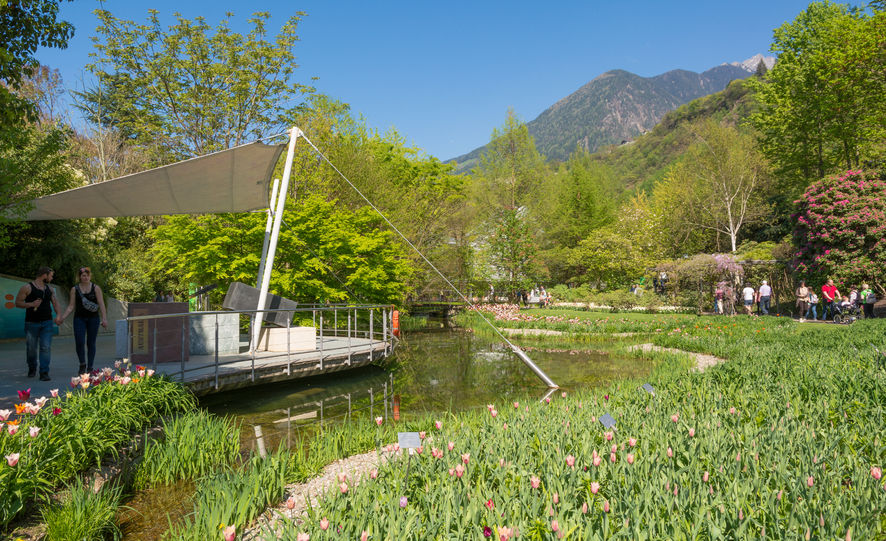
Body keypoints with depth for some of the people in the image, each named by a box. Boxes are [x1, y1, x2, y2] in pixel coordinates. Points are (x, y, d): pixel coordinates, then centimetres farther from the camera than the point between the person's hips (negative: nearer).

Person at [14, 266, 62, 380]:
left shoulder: (49, 289, 12)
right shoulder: (27, 287, -4)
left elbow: (54, 301, 21)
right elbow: (18, 303, -4)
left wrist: (58, 315, 7)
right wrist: (31, 304, -20)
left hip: (47, 323, 3)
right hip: (32, 323, -3)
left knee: (46, 348, -7)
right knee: (31, 348, 6)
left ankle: (44, 373, -6)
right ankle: (32, 369, 31)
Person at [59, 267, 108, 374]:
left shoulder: (96, 288, 3)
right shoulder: (75, 289, 6)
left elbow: (101, 304, -1)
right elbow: (71, 306, 7)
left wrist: (104, 318, -9)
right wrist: (63, 317, -6)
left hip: (93, 318, 0)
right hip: (79, 318, 0)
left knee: (91, 343, 3)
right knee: (79, 342, -11)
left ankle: (90, 367, 12)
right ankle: (82, 364, 9)